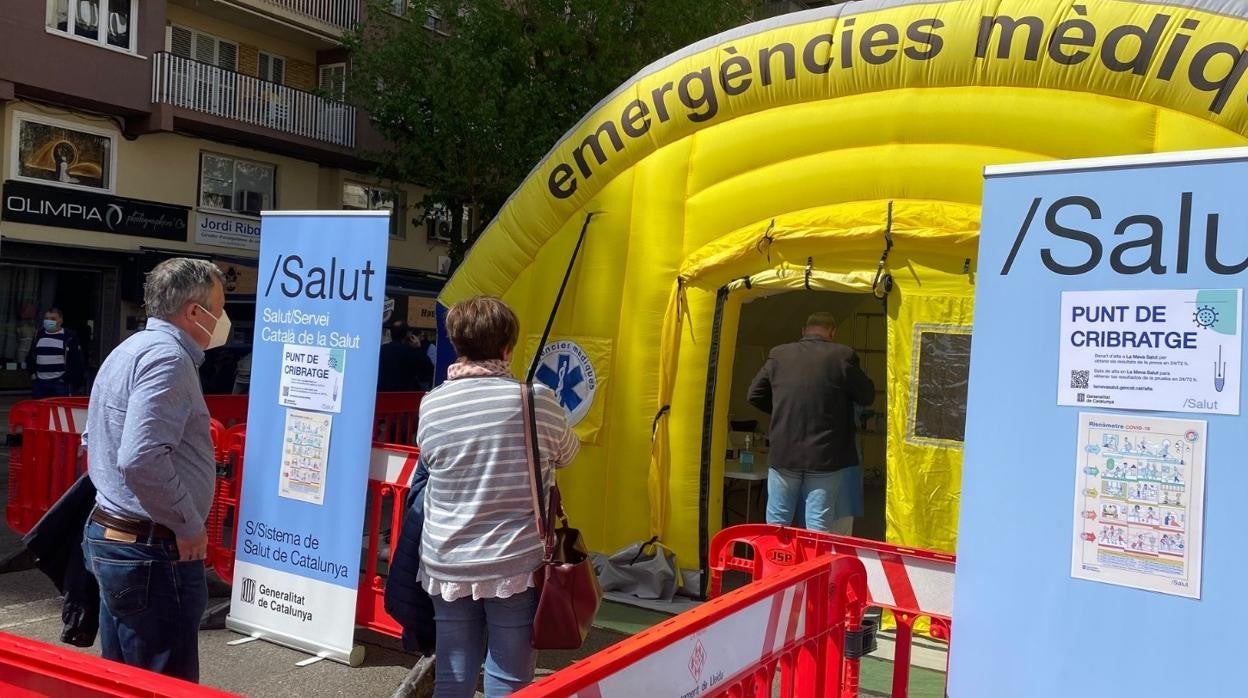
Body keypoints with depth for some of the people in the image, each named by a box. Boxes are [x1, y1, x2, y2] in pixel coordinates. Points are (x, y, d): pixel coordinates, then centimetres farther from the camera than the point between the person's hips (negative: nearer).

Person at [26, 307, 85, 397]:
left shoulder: (69, 337, -2)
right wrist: (32, 372, 12)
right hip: (39, 381, 6)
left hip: (60, 381, -6)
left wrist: (67, 377, -8)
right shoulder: (38, 335, 14)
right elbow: (30, 357, 24)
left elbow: (76, 361, -4)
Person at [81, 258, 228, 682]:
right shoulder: (167, 356, -18)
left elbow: (98, 443, 22)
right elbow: (142, 460, -30)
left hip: (109, 534, 10)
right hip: (152, 552, -10)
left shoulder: (131, 350, 14)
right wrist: (189, 527, -19)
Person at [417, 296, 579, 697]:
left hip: (448, 565, 2)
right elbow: (566, 455, 9)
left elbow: (430, 464, 10)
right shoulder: (537, 399, -9)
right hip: (516, 564, -2)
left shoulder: (432, 405, -4)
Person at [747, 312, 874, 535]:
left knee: (776, 524, 12)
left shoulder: (779, 354, 3)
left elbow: (755, 395, 10)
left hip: (784, 453, 2)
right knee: (818, 527, 5)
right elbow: (867, 396, 3)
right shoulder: (842, 356, -6)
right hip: (825, 456, -2)